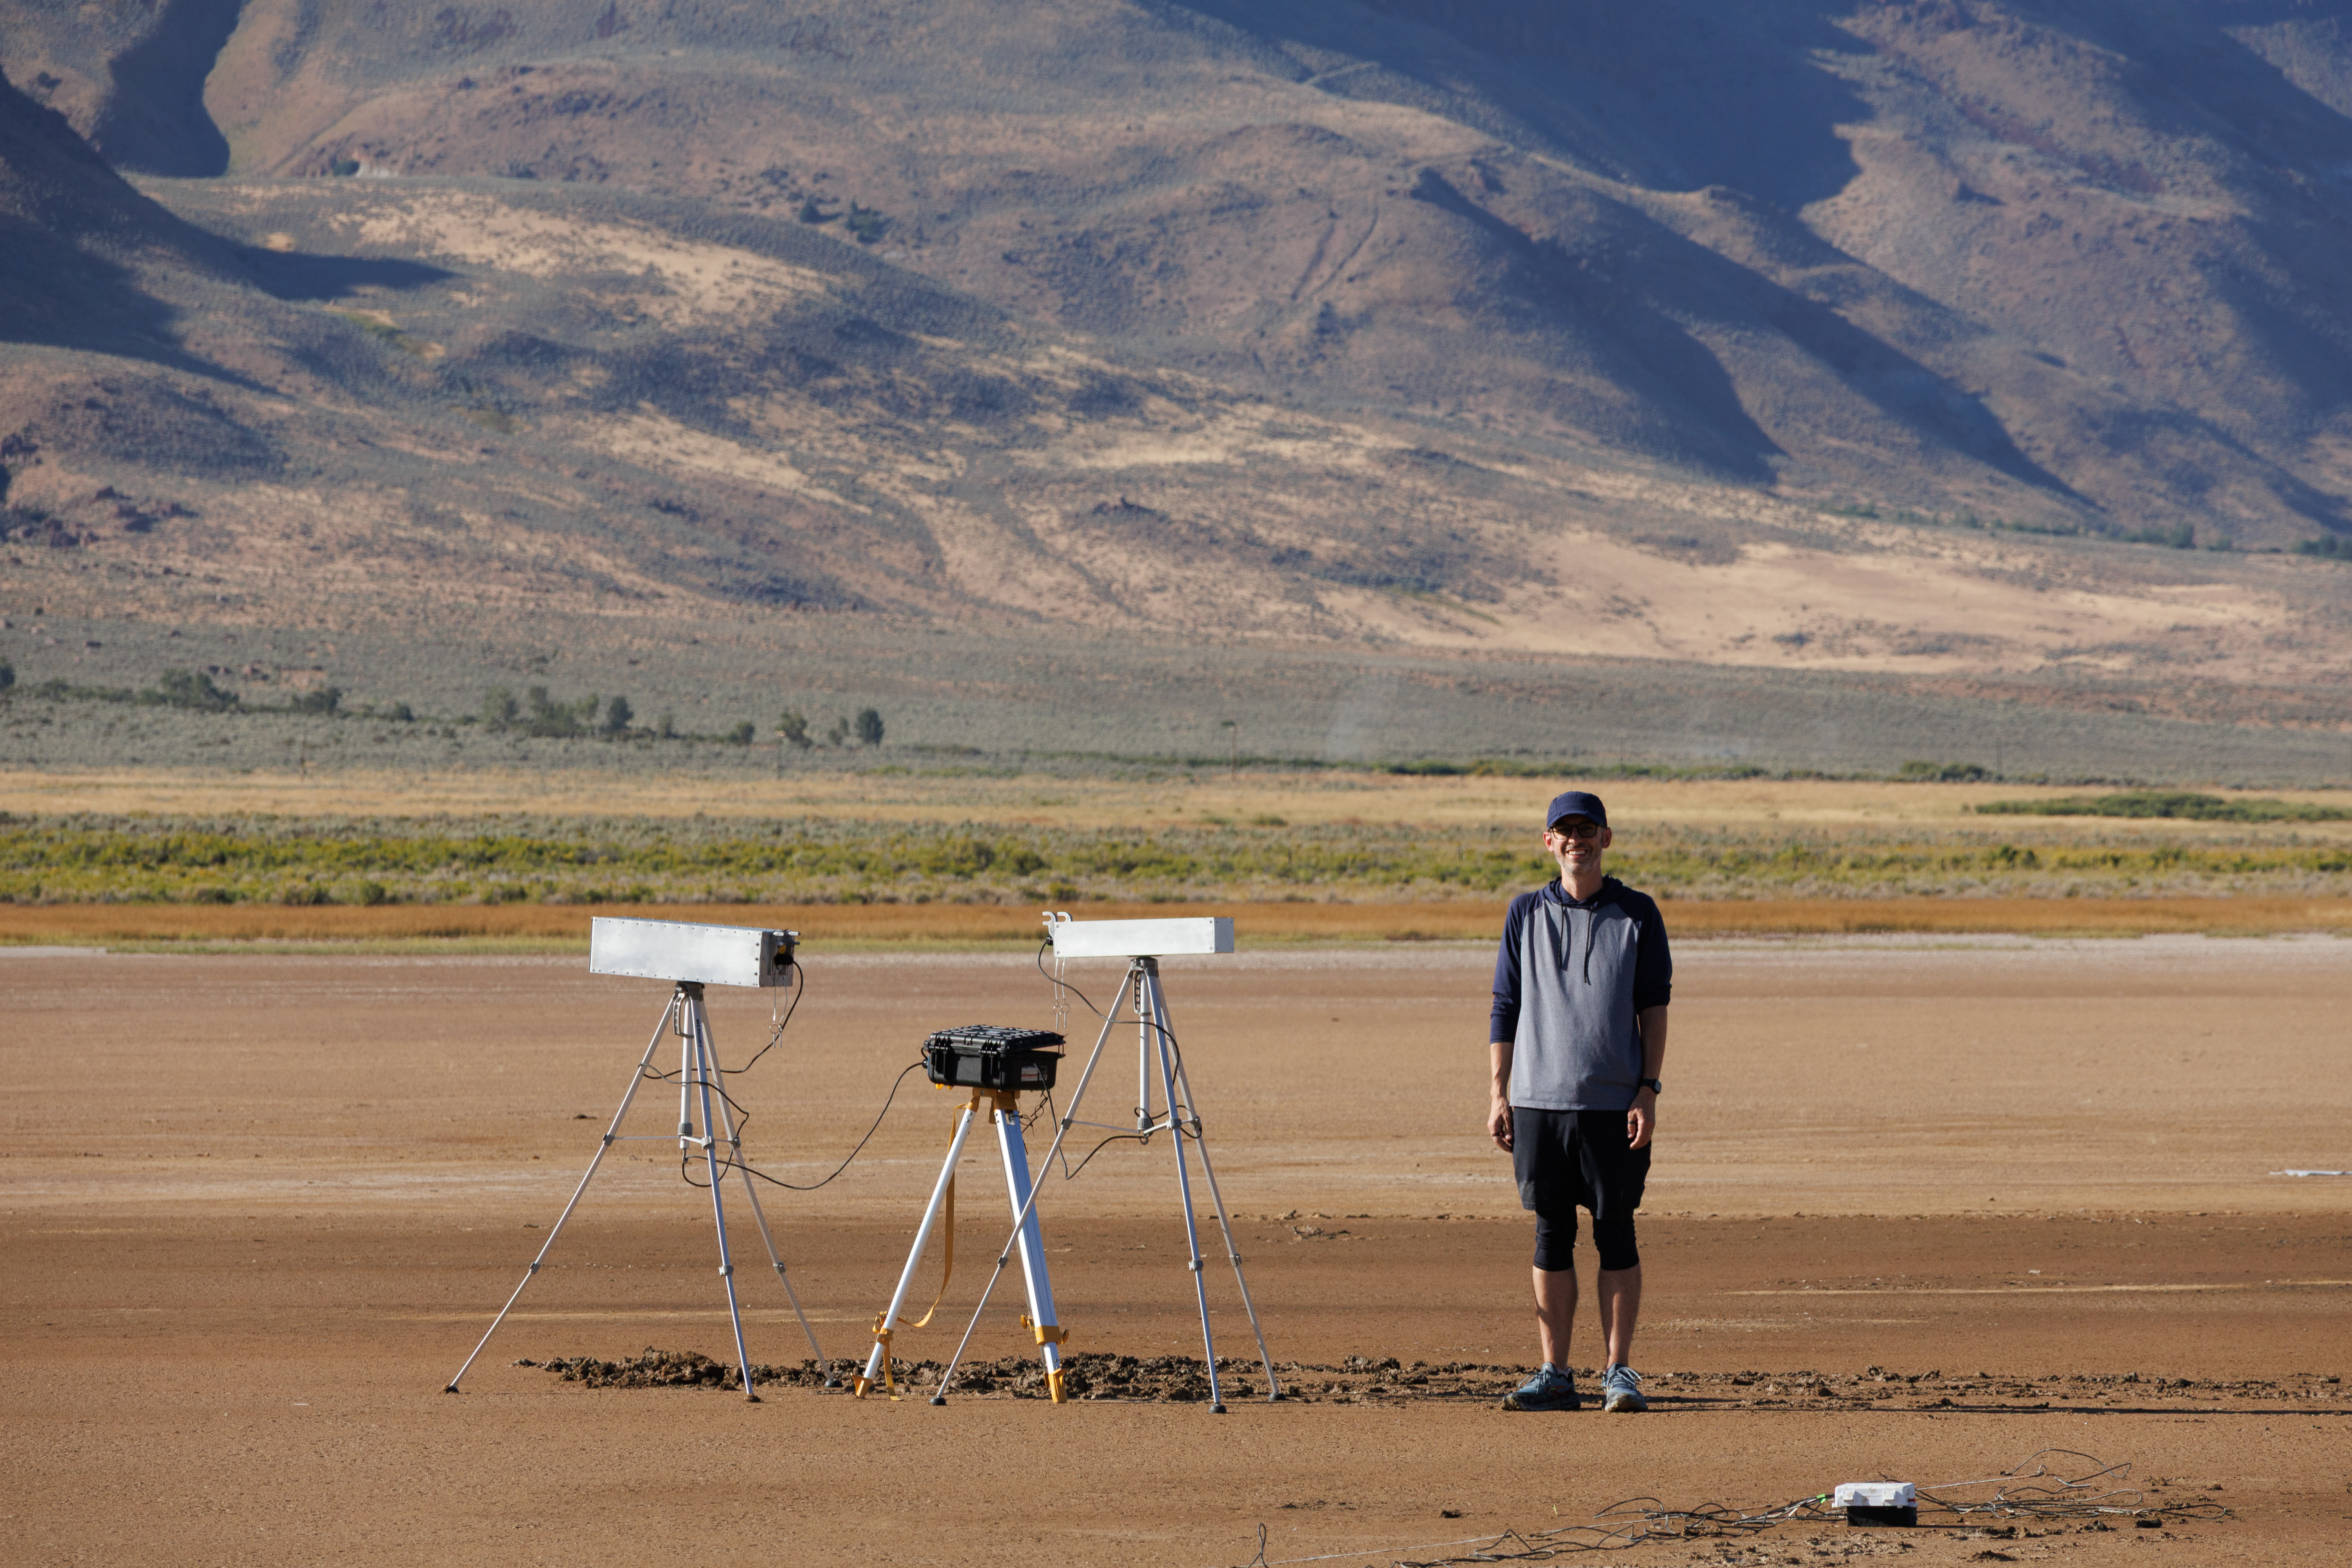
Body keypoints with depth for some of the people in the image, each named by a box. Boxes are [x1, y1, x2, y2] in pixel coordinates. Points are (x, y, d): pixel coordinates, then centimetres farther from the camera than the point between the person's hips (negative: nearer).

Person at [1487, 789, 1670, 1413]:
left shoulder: (1636, 913, 5)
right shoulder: (1526, 914, 10)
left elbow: (1654, 1008, 3)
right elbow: (1505, 1009, 11)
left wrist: (1648, 1091, -6)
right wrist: (1500, 1094, 4)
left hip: (1613, 1102, -2)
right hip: (1539, 1100, 2)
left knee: (1616, 1233, 0)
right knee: (1552, 1235, 3)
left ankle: (1620, 1372, 5)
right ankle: (1555, 1375, 7)